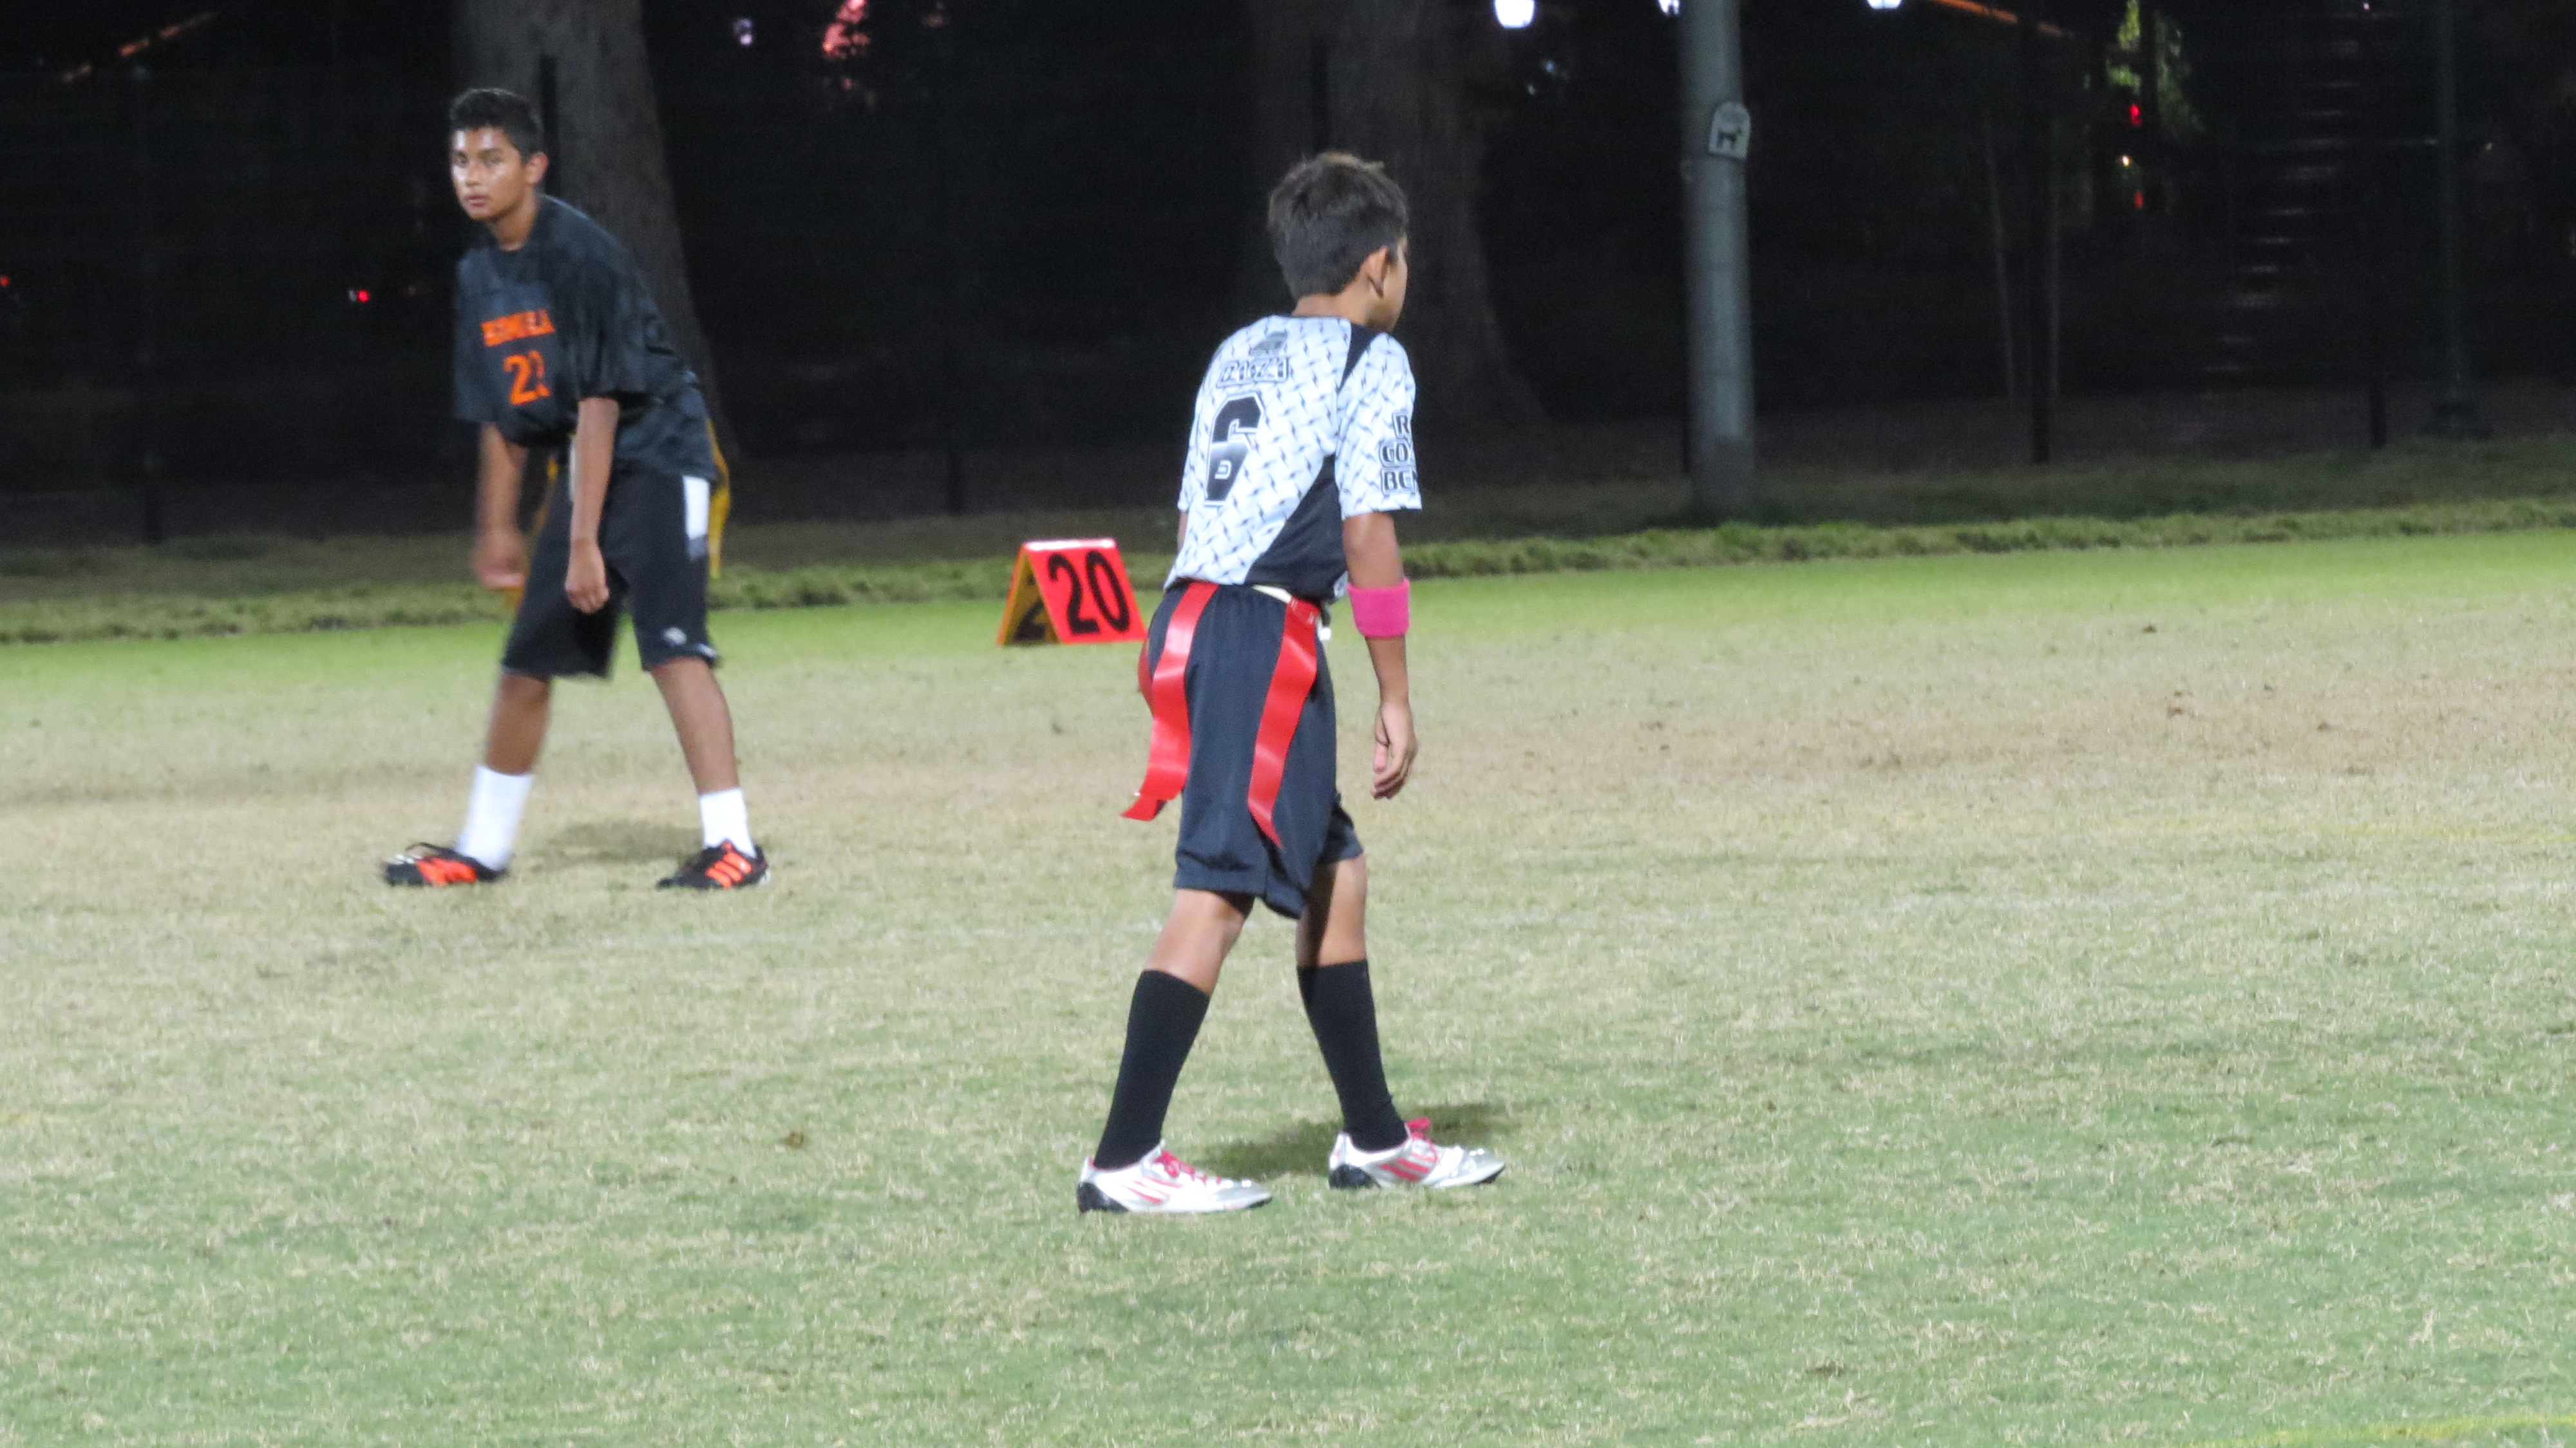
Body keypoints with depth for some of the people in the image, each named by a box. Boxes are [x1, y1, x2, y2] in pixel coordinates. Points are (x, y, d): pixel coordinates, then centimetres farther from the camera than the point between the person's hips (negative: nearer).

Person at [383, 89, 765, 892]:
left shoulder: (583, 256, -20)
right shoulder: (481, 275, 5)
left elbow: (600, 405, -23)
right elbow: (502, 415, 14)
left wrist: (585, 541, -25)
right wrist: (498, 526, 13)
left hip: (656, 456, -8)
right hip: (583, 465, 8)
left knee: (672, 643, -21)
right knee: (527, 662, 10)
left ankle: (732, 842, -22)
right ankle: (485, 848, 22)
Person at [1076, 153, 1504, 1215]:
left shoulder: (1239, 355, 21)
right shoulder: (1370, 362, -1)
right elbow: (1367, 538, -7)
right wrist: (1395, 700, -3)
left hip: (1189, 614, 9)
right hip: (1268, 636, -9)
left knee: (1332, 873, 18)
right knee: (1217, 890, -12)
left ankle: (1373, 1137, 25)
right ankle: (1123, 1160, -18)